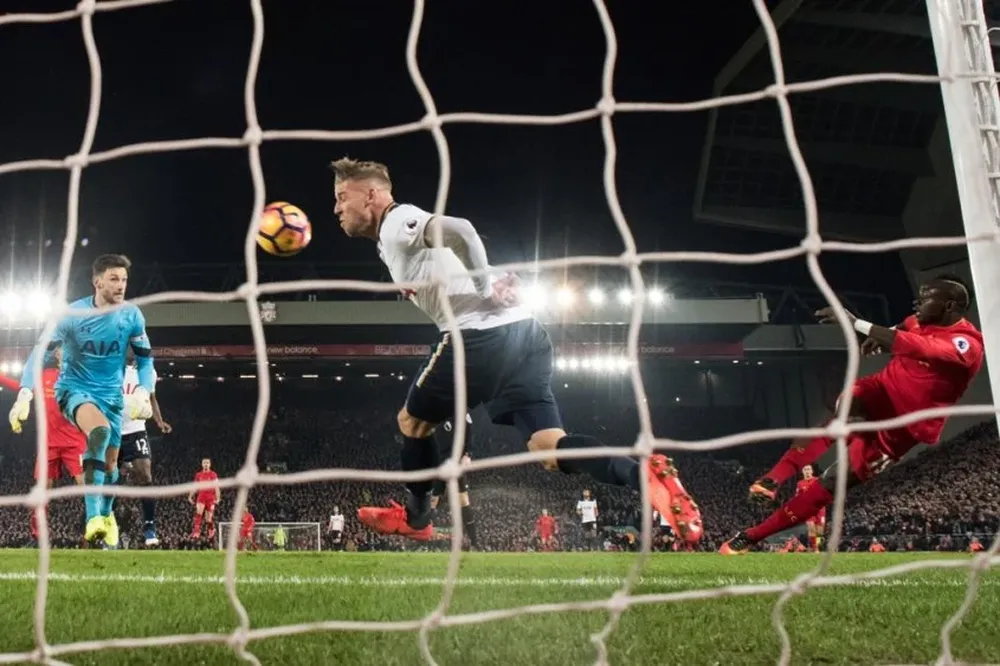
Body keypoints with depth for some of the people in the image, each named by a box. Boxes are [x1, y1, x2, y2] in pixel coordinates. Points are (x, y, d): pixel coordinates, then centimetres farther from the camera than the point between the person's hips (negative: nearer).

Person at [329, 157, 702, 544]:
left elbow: (458, 230, -21)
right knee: (550, 448, -1)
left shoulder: (396, 223, -2)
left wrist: (486, 291, -13)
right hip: (523, 334, 9)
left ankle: (414, 517, 32)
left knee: (412, 423, 15)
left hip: (483, 335, -9)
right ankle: (646, 473, -21)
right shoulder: (398, 240, 28)